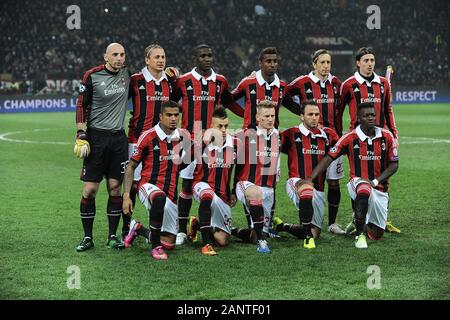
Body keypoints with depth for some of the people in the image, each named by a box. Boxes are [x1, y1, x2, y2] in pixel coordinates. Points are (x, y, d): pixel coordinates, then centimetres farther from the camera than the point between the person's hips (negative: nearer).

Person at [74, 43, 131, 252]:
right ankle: (87, 238, 6)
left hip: (118, 138, 3)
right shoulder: (92, 76, -5)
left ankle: (113, 236, 12)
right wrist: (81, 136, -10)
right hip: (96, 136, -3)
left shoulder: (127, 74, 6)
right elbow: (81, 106, -2)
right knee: (90, 189, -4)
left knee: (115, 187, 3)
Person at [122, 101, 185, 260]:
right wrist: (126, 196, -10)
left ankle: (138, 229, 33)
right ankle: (155, 246, -27)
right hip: (149, 186, -5)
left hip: (171, 195, 5)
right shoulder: (148, 137, -8)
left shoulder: (182, 138, 5)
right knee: (159, 198, -43)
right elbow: (131, 167, -3)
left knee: (169, 243, 4)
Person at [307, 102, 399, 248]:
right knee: (364, 191, -43)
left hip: (380, 188, 3)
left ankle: (362, 224, 44)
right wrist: (310, 179, -15)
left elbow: (394, 165, 0)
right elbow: (328, 158, -6)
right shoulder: (350, 138, -8)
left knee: (376, 234, 7)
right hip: (358, 182, -3)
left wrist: (375, 181, -14)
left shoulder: (387, 136, -3)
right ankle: (360, 235, -31)